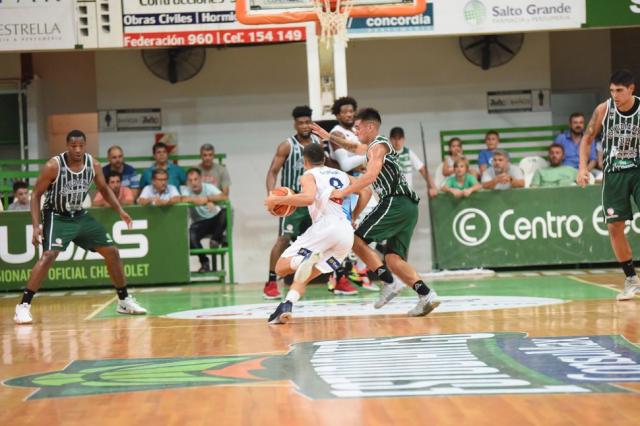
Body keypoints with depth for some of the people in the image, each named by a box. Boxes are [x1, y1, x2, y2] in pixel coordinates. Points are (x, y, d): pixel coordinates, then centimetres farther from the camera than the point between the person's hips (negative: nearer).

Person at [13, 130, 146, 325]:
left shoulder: (93, 165, -8)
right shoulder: (53, 166, -21)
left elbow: (104, 189, 10)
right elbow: (36, 195, -14)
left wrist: (120, 210, -4)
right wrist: (36, 226, -22)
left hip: (80, 216, 6)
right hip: (57, 217, -6)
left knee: (112, 252, 5)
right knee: (48, 256, -27)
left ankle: (124, 301, 20)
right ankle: (23, 306, -22)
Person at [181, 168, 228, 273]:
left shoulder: (209, 187, -11)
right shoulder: (186, 190, -10)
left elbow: (224, 197, -27)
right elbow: (184, 199, -34)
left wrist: (207, 198, -37)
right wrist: (207, 201, -39)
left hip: (215, 219, 0)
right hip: (200, 223, 0)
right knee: (190, 236, -30)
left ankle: (216, 238, -12)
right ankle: (204, 262, -12)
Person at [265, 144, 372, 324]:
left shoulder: (309, 175, 9)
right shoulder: (343, 175, 29)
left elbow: (308, 198, -12)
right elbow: (366, 191, 17)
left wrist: (277, 200, -3)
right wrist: (352, 217, 27)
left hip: (326, 226, -6)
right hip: (347, 233, 6)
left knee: (281, 266, -2)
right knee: (302, 276, 12)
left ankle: (307, 260, -32)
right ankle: (287, 306, -13)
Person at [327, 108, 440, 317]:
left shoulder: (378, 146, -4)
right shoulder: (373, 146, 27)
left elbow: (371, 176, -21)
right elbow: (354, 148, 47)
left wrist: (344, 192, -22)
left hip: (395, 203, -10)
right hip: (407, 207, 10)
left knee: (357, 239, -8)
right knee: (393, 259, 3)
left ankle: (389, 284, -15)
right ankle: (426, 294, -12)